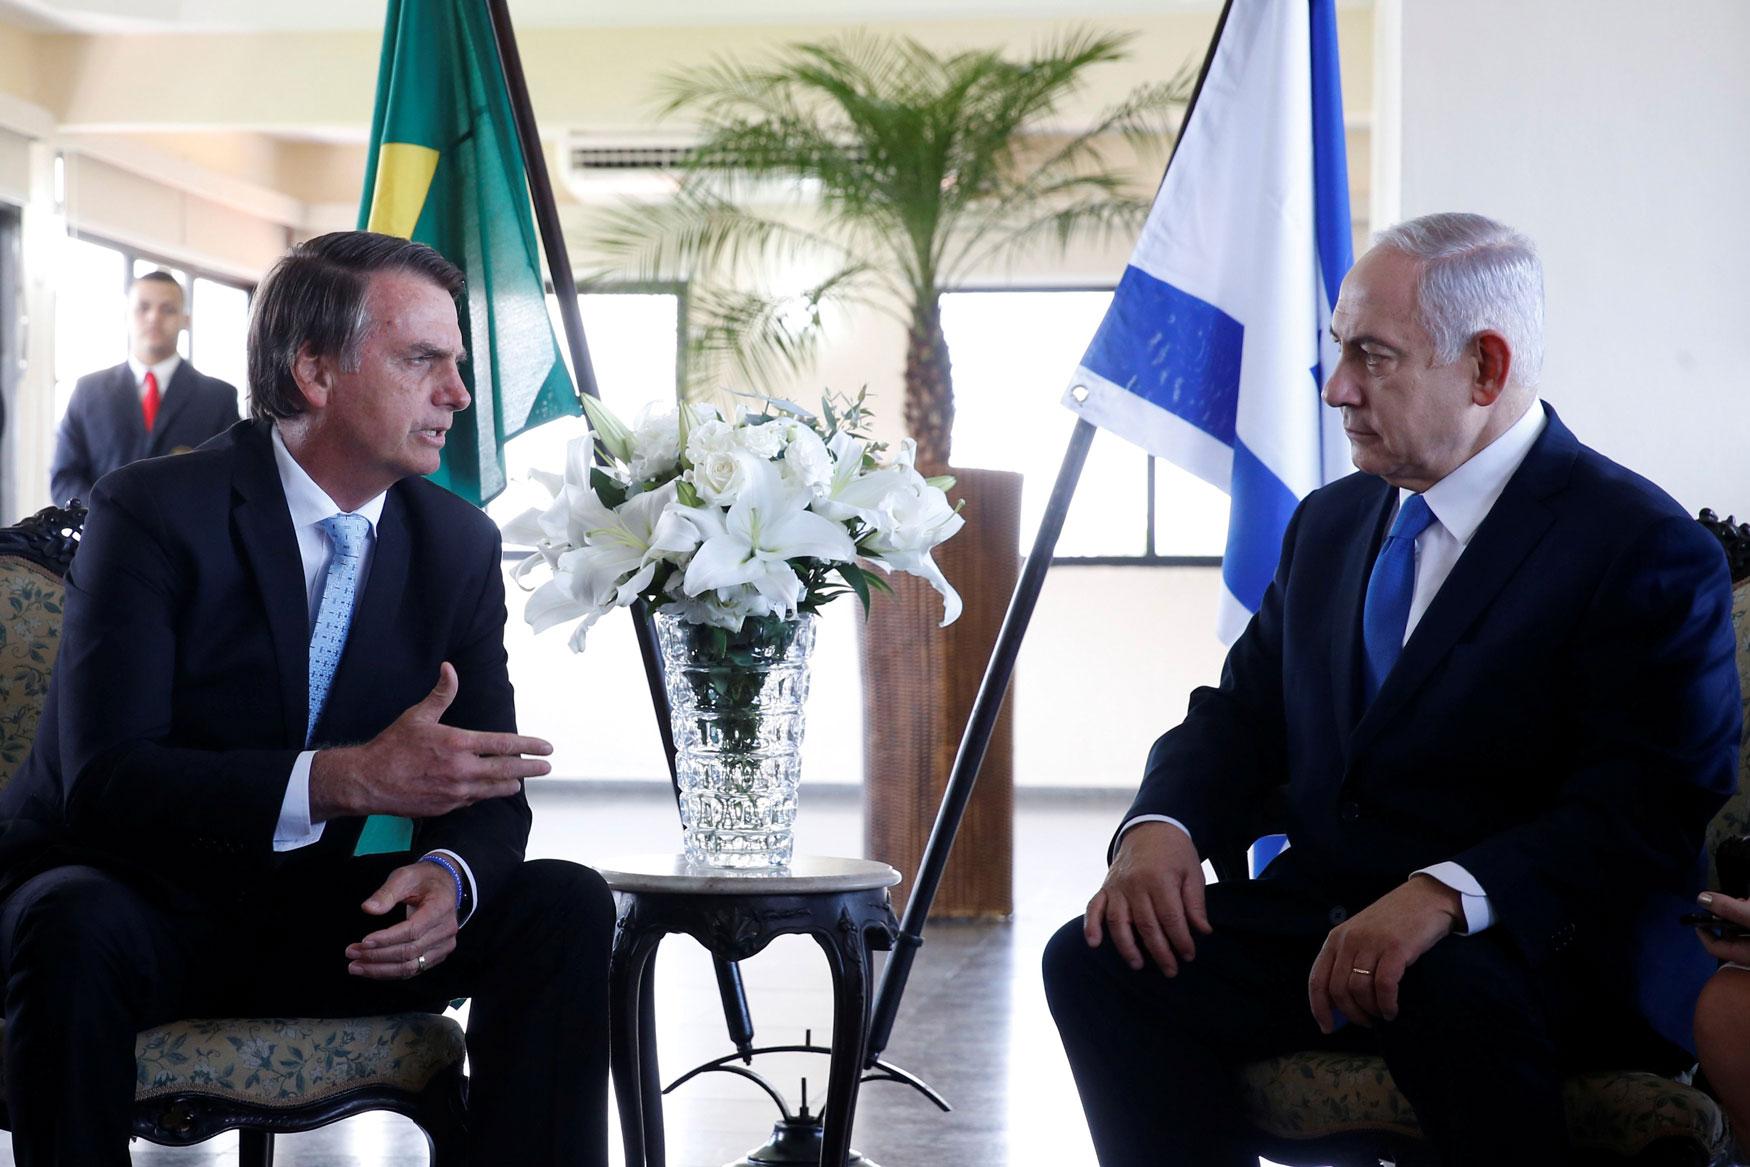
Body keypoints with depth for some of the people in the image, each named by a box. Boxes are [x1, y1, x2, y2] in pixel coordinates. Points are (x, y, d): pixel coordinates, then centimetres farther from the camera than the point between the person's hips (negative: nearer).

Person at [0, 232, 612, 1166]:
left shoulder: (460, 545, 0)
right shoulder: (153, 511, -15)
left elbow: (483, 794, 0)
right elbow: (102, 778, -26)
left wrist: (446, 876, -25)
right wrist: (347, 777, -38)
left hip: (312, 914, 5)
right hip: (134, 903, -4)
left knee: (565, 904, -15)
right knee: (76, 930, -38)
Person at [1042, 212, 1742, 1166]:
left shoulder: (1645, 548, -7)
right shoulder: (1330, 522, 18)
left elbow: (1648, 808, -17)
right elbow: (1242, 712, 16)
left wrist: (1446, 895, -31)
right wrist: (1160, 827, -6)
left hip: (1537, 945, -5)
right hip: (1319, 917, 6)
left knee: (1450, 993, -39)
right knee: (1097, 961, -18)